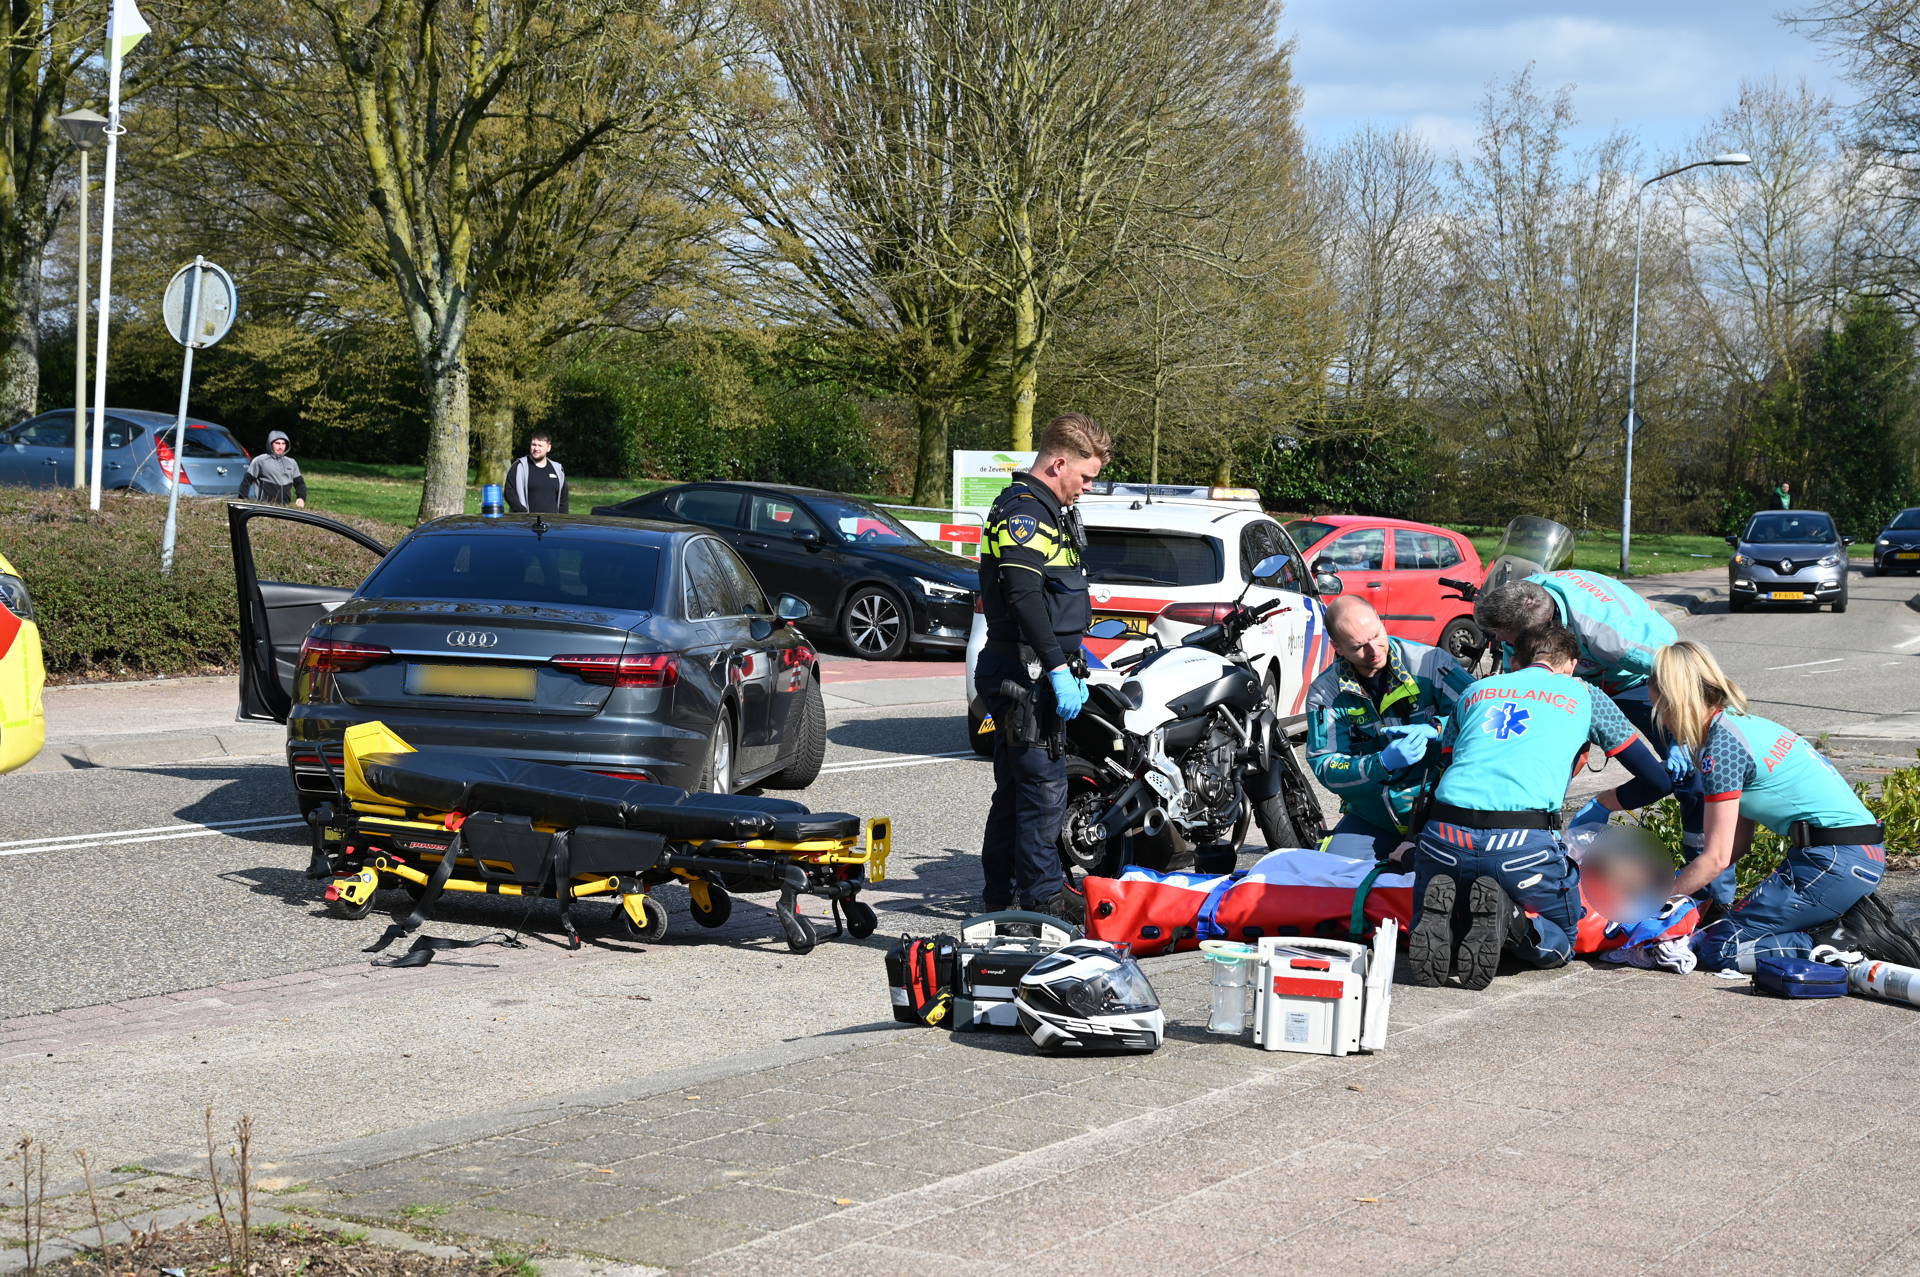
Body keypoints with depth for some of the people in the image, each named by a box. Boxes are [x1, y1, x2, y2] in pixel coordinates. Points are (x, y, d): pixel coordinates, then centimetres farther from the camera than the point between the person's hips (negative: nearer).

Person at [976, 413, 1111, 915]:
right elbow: (1025, 599, -26)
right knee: (1044, 788, -10)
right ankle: (1044, 902, -8)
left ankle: (1001, 894, 21)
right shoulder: (1022, 511, -14)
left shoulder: (1049, 512, 20)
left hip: (1043, 671, 11)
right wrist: (1058, 670, -27)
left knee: (1015, 788, 15)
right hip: (1024, 672, -11)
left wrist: (1072, 671, 27)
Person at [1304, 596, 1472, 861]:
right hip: (1372, 815, 2)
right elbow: (1325, 768, -10)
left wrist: (1434, 729, -26)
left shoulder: (1428, 662, -7)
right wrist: (1384, 763, -27)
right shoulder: (1324, 692, -3)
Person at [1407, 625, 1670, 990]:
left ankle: (1441, 916, -9)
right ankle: (1508, 918, -11)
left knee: (1430, 938, 27)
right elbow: (1657, 781, 22)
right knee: (1559, 945, 21)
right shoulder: (1584, 696, 21)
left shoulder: (1473, 692, 28)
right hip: (1523, 843, -3)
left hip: (1444, 836, 3)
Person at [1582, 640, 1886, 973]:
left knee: (1717, 948, -6)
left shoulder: (1721, 746, -11)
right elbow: (1739, 842, 19)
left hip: (1834, 863, -9)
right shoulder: (1746, 724, 17)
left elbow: (1717, 858, -10)